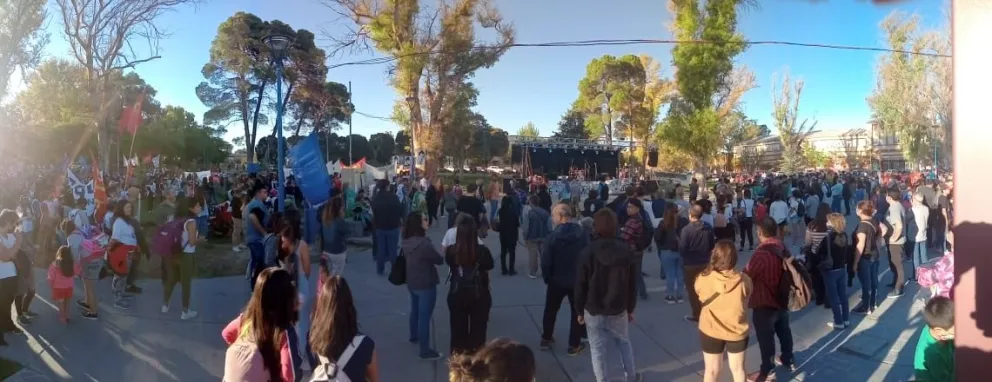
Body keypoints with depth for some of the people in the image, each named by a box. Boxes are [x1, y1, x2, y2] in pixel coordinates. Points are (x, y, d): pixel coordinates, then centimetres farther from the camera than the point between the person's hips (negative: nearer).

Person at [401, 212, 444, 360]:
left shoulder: (407, 242, -2)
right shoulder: (424, 244, -29)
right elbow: (439, 260, -18)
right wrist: (444, 256, 4)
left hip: (412, 282, 9)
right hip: (425, 284, -9)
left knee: (415, 310, 27)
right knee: (424, 316, -1)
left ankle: (414, 336, 48)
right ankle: (425, 350, 6)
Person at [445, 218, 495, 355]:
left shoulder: (451, 251, -15)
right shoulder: (482, 251, -18)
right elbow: (489, 266, 1)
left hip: (457, 295, 1)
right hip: (479, 296, -1)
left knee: (458, 329, 16)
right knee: (478, 329, 14)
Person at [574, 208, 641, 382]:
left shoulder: (588, 252, -13)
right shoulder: (626, 251, -4)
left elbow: (581, 285, -9)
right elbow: (632, 283, 2)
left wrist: (579, 310, 3)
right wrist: (631, 308, 13)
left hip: (594, 310, -3)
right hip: (618, 309, 3)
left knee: (598, 348, 8)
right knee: (623, 342, 23)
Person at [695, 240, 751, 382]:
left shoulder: (703, 279, -20)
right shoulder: (744, 280, -19)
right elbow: (747, 297, 0)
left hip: (710, 331, 0)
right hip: (737, 331, 0)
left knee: (711, 370, 18)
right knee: (737, 369, 22)